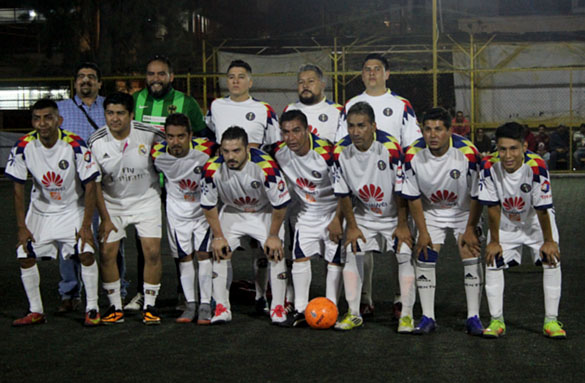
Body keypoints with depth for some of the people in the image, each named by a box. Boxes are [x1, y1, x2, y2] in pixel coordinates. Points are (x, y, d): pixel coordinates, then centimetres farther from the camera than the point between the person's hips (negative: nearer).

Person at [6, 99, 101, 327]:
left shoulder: (75, 145, -24)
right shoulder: (23, 147, -17)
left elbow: (90, 187, -17)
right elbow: (18, 189, -7)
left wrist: (86, 226, -19)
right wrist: (22, 227, -9)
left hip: (73, 208, -3)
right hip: (40, 209, 3)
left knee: (86, 253, -18)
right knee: (25, 255, -5)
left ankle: (92, 308, -3)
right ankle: (36, 312, 10)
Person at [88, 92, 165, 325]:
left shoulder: (147, 134, -16)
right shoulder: (96, 142, -13)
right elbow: (94, 183, -6)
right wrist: (105, 218, -7)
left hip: (146, 199, -1)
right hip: (112, 203, 1)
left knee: (152, 252, -9)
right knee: (107, 253, -6)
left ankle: (149, 306, 7)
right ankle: (115, 307, 10)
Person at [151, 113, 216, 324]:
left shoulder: (205, 150, -25)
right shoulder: (157, 154, -19)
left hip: (204, 205, -2)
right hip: (177, 207, 2)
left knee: (204, 253, -6)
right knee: (184, 255, 5)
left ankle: (206, 305, 1)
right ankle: (190, 304, 14)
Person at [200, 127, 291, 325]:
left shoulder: (265, 165, -35)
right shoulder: (212, 169, -26)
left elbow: (280, 204, -21)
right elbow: (209, 206, -9)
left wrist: (273, 236, -14)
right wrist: (218, 236, -8)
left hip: (265, 212, -2)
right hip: (232, 211, 2)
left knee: (276, 252, -15)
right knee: (220, 252, -10)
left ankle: (278, 308, -4)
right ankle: (221, 308, -2)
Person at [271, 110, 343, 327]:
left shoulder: (325, 152, -29)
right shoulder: (280, 153, -13)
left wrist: (338, 219, -17)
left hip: (333, 209, -4)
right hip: (307, 211, 5)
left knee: (335, 260, -3)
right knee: (300, 256, 0)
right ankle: (300, 309, 8)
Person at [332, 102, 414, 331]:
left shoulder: (390, 147, -28)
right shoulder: (341, 151, -16)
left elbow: (401, 189, -19)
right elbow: (342, 193, -4)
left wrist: (402, 225, -14)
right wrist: (351, 226, -3)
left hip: (394, 214, -3)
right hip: (363, 214, 3)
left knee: (404, 256, -13)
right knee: (352, 255, -6)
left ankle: (407, 315, -2)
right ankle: (353, 314, 5)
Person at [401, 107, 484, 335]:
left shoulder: (467, 152, -26)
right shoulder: (413, 154, -19)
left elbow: (477, 195, -15)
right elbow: (413, 197, -8)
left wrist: (470, 229, -13)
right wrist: (422, 231, -8)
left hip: (465, 212, -2)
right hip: (431, 212, 2)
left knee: (471, 256, -11)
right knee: (424, 258, -7)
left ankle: (473, 317, -4)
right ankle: (427, 317, 1)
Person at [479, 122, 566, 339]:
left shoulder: (536, 166, -33)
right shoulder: (489, 166, -27)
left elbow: (542, 209, -24)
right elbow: (493, 207, -17)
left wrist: (548, 241, -15)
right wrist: (494, 241, -11)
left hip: (536, 220, -2)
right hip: (505, 222, 2)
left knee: (552, 259, -13)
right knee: (492, 261, -7)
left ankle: (551, 321, -3)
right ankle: (497, 321, 3)